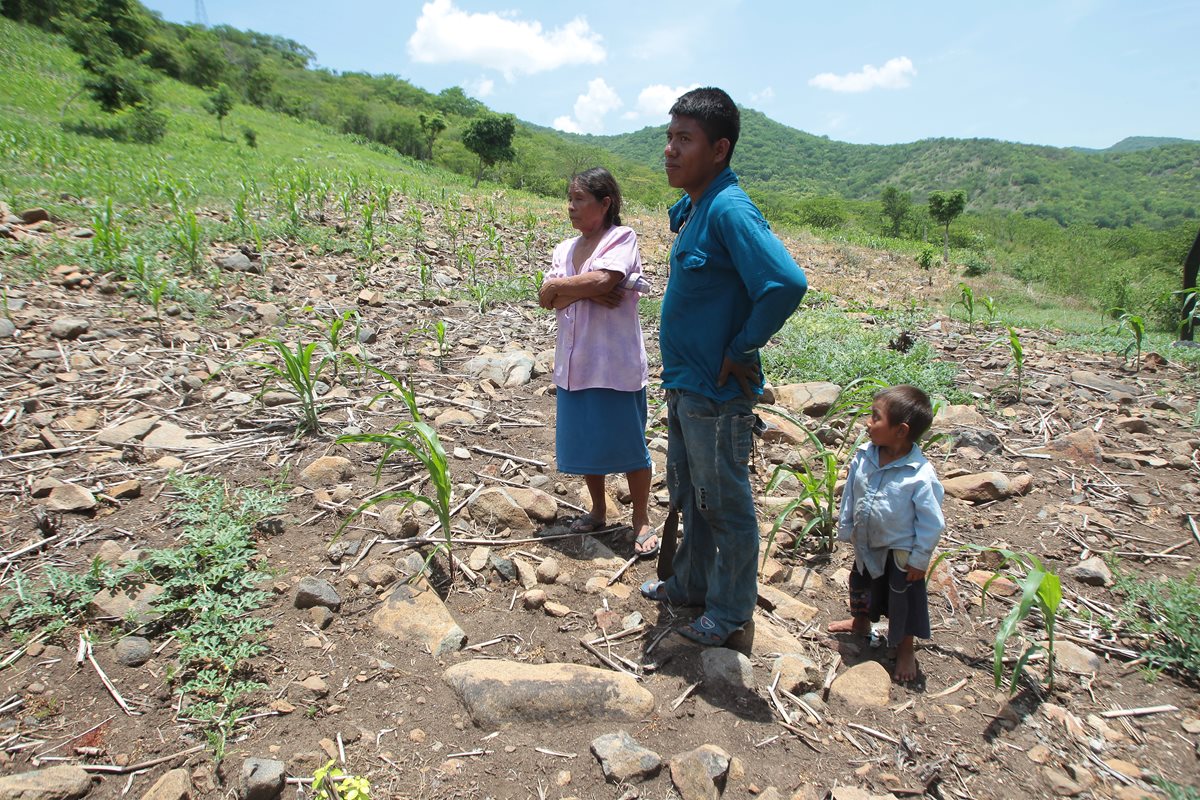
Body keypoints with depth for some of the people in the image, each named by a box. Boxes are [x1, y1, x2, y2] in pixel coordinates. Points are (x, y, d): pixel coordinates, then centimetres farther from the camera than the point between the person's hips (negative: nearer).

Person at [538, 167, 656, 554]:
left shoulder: (622, 237, -6)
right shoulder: (566, 248, 12)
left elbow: (603, 279, -23)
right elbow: (547, 299, -1)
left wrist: (559, 286, -10)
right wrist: (589, 292, -16)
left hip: (616, 363, -6)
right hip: (574, 363, 6)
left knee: (628, 443, 4)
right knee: (584, 441, 15)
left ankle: (641, 521, 20)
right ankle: (598, 511, 34)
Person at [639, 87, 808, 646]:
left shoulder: (729, 210, -22)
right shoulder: (692, 207, 7)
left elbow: (786, 284, -33)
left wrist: (740, 350, -20)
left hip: (716, 393, -9)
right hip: (683, 385, 9)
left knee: (725, 505, 9)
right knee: (689, 496, 23)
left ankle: (730, 609, 29)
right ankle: (691, 584, 43)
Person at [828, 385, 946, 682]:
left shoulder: (921, 476, -31)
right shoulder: (863, 458, -14)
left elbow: (931, 522, -21)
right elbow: (849, 496, 0)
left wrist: (919, 559, -14)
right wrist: (846, 530, 7)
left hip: (901, 552, -6)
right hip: (867, 545, 6)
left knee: (905, 600, 14)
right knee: (861, 585, 27)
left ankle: (906, 650, 38)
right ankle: (860, 622, 56)